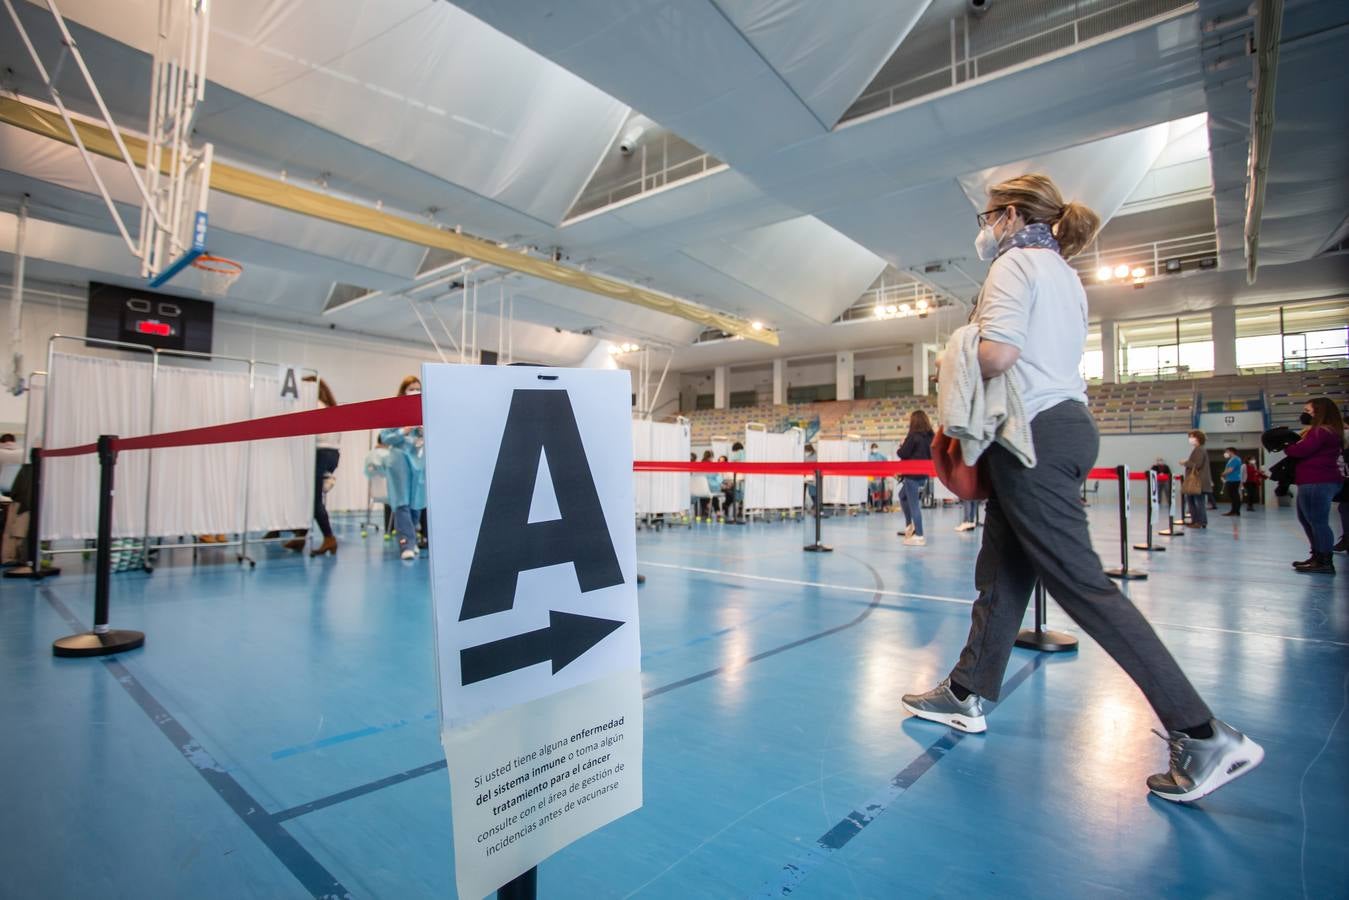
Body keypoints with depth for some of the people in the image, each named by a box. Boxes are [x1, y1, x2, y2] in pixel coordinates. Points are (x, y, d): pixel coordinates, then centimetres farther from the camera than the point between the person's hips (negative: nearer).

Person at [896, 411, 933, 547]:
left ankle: (919, 536, 1)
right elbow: (931, 455, 13)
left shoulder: (913, 436, -15)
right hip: (924, 474, 8)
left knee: (914, 504, -2)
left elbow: (903, 454, -13)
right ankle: (910, 525, 27)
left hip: (912, 474, -8)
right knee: (903, 495, 26)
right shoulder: (929, 437, 6)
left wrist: (901, 446, 5)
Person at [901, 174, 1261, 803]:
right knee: (1001, 573, 13)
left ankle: (1204, 736, 0)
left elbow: (998, 354, -21)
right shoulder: (1065, 274, 23)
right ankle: (967, 694, 23)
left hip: (1034, 437, -10)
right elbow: (1043, 357, 19)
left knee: (1082, 584, -7)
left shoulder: (1015, 262, -6)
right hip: (1065, 424, 10)